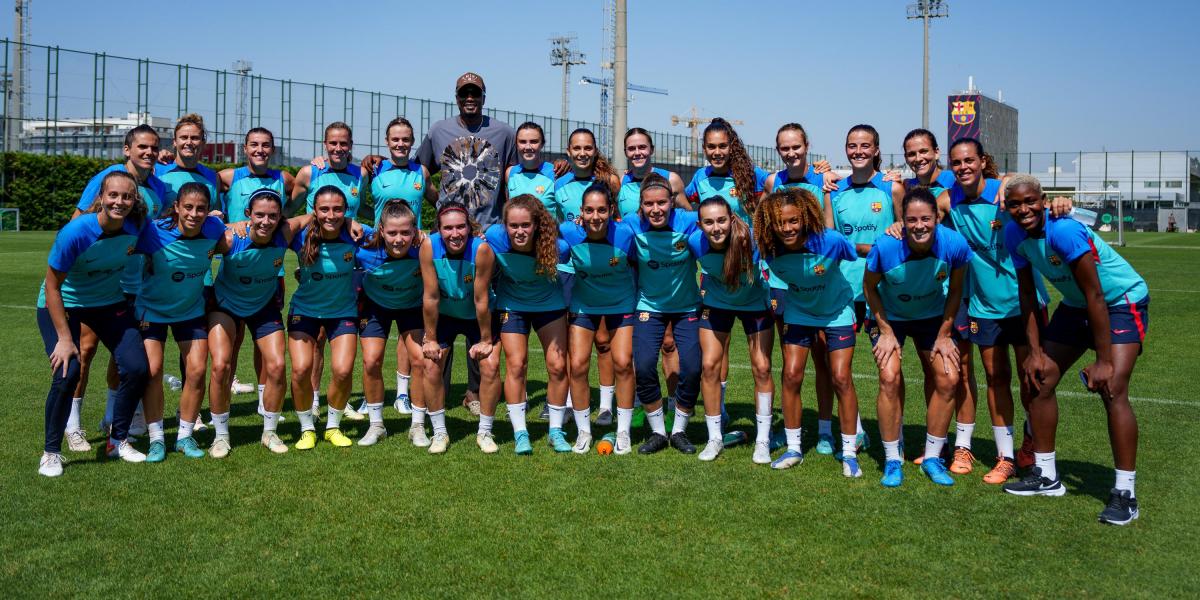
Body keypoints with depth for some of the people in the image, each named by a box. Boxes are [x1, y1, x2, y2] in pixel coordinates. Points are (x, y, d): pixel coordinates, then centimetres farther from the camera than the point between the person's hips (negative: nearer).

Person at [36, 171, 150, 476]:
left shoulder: (136, 226, -18)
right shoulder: (75, 232, -29)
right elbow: (52, 285, -21)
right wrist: (64, 337, -22)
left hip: (110, 302, 4)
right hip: (63, 304, -4)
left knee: (136, 368, -10)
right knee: (67, 372, -21)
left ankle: (118, 440, 12)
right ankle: (51, 452, 0)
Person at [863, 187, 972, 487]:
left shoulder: (955, 244, -27)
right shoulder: (885, 246, -32)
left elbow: (955, 290, -8)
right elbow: (869, 288, -14)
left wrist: (944, 335, -5)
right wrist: (886, 332, -13)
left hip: (932, 316, 3)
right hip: (889, 316, -2)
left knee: (948, 379, -7)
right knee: (890, 378, -18)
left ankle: (932, 457, 11)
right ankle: (892, 460, -1)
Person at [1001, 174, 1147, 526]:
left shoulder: (1063, 230, -32)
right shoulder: (1014, 234, -10)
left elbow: (1095, 295, -29)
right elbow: (1027, 293, 0)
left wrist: (1104, 360, -27)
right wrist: (1035, 351, -3)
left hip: (1122, 302, -7)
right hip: (1075, 306, 8)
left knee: (1112, 389, -21)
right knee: (1040, 379, 4)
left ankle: (1125, 493, -11)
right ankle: (1046, 476, 18)